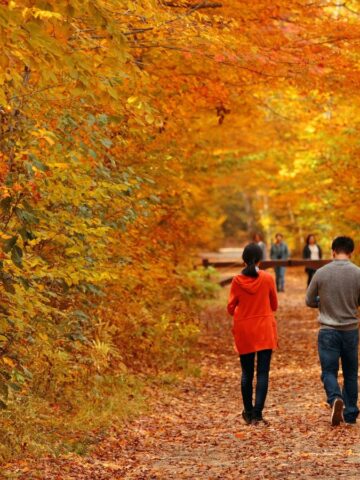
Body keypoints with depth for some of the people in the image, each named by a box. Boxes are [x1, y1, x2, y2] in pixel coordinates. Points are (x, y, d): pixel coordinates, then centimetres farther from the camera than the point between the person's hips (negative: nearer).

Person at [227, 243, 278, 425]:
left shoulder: (237, 281, -5)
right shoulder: (267, 278, -7)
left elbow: (231, 308, 1)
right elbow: (274, 305, 4)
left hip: (243, 331, 2)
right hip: (264, 330, -1)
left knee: (247, 373, 13)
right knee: (262, 373, -1)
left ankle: (248, 413, 20)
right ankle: (257, 413, -10)